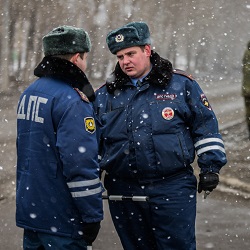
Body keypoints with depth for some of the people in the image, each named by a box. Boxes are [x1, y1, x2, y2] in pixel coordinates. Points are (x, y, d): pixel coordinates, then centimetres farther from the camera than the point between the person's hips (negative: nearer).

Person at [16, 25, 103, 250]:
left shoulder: (29, 93, 10)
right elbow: (81, 164, -23)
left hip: (29, 210, 9)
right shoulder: (72, 101, -18)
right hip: (60, 219, -8)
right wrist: (92, 216, -17)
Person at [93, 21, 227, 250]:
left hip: (172, 190, -3)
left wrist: (210, 167, 0)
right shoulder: (105, 94, 10)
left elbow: (206, 126, 5)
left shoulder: (182, 85, 3)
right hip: (123, 192, 3)